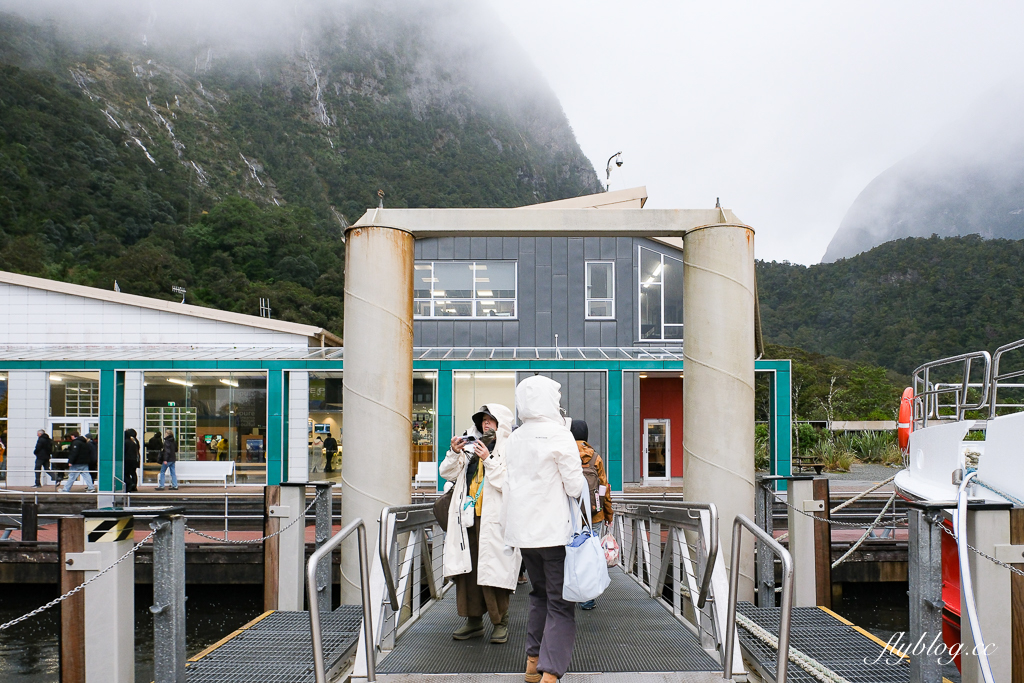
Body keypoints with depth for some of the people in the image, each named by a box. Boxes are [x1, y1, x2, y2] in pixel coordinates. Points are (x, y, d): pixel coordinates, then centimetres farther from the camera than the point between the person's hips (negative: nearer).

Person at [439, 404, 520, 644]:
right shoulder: (471, 446, 16)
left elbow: (508, 483, -14)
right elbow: (447, 473, 16)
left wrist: (488, 460, -17)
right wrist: (454, 453, 0)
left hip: (494, 520, -6)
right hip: (467, 517, 6)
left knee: (494, 570, -4)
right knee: (468, 569, 6)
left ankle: (500, 622, 8)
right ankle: (474, 621, 16)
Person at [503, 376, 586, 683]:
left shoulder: (513, 439, 6)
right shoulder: (559, 436, -12)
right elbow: (575, 487, -10)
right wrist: (582, 478, 8)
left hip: (523, 530, 6)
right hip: (554, 530, -6)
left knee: (539, 595, 21)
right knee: (560, 602, 0)